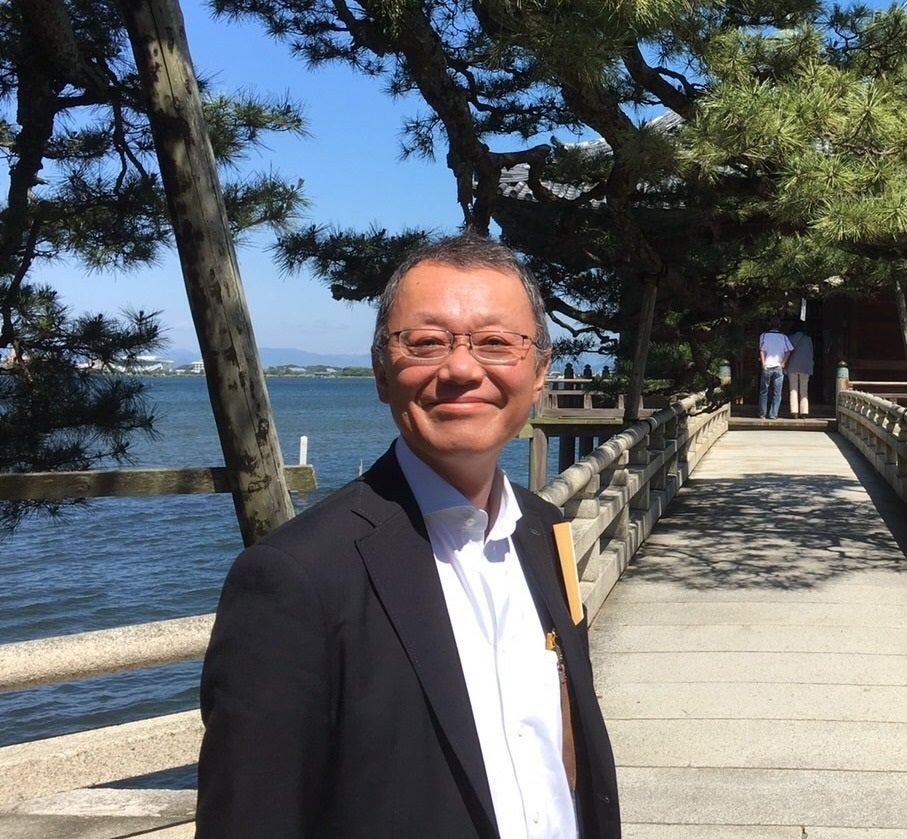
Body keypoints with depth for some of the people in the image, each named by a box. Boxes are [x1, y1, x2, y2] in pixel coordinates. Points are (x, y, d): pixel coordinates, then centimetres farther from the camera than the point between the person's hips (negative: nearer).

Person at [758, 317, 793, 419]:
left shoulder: (764, 335, 2)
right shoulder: (783, 337, 5)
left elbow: (762, 350, -6)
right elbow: (788, 351, -4)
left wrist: (763, 363, -3)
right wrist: (783, 363, -1)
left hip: (767, 367, 0)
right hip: (778, 367, 1)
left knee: (763, 391, 9)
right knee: (777, 393, 5)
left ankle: (762, 414, 7)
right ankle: (773, 414, 0)